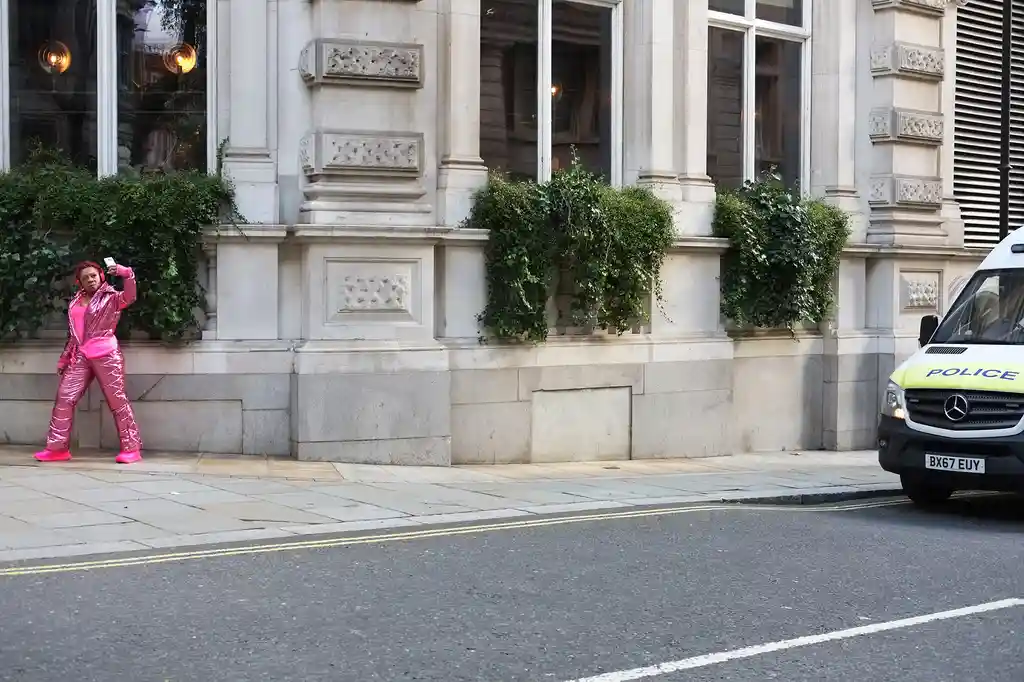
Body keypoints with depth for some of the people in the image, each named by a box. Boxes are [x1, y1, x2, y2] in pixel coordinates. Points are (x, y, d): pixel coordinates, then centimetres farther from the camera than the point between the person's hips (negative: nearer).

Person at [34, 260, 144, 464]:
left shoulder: (110, 298, 0)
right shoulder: (75, 302, 17)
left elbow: (129, 297, -22)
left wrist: (127, 274, -36)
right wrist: (65, 358, 22)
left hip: (106, 355, -6)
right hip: (81, 357, 6)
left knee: (117, 401, -4)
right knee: (64, 398, -1)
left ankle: (131, 448, 1)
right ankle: (57, 448, 4)